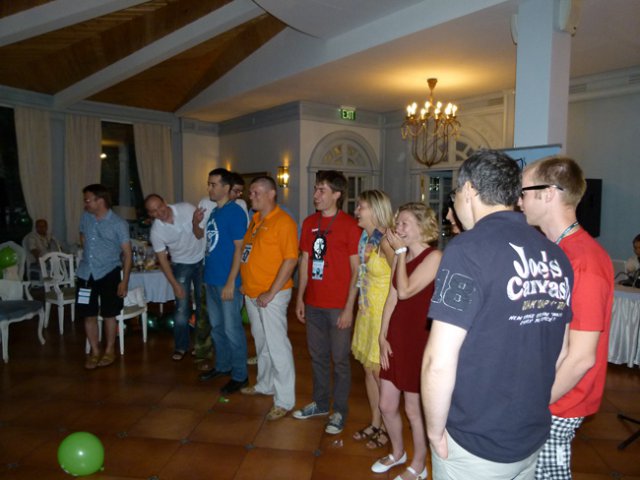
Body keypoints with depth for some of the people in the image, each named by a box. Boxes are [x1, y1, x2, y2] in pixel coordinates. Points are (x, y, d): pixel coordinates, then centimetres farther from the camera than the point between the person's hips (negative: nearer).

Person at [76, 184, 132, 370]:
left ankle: (109, 350, 23)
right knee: (89, 314, 8)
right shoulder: (85, 217, 2)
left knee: (108, 314, 6)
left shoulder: (118, 224, -12)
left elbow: (127, 253, -11)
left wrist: (124, 280, -15)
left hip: (109, 273, -4)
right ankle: (95, 351, 23)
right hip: (86, 273, 5)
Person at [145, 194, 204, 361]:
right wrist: (175, 284, -11)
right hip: (181, 265, 0)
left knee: (203, 303, 6)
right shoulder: (156, 231, -16)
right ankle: (181, 347, 13)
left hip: (202, 259, 1)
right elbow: (162, 259, -10)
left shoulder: (187, 209, -19)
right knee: (182, 307, -3)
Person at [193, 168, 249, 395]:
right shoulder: (213, 211, 11)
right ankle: (222, 365, 35)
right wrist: (196, 222, 1)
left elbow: (240, 249, -17)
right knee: (216, 327, 19)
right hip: (211, 279, 9)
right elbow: (200, 235, 24)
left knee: (232, 329, 0)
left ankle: (240, 375, 13)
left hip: (227, 281, -8)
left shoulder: (235, 212, -13)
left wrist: (230, 282, -21)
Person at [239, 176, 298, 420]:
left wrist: (271, 293, -19)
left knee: (277, 346, -3)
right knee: (261, 343, 20)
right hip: (252, 293, 8)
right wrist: (245, 282, 13)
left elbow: (290, 260, -19)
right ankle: (265, 384, 38)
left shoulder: (283, 221, -13)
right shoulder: (254, 220, 13)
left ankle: (284, 400, 8)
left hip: (271, 295, -8)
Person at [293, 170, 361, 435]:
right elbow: (305, 261, 13)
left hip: (338, 306, -5)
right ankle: (320, 403, 35)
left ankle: (340, 411, 23)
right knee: (317, 356, 17)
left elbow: (356, 270, -10)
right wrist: (300, 298, 11)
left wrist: (349, 308, -13)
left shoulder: (350, 225, -10)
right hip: (313, 304, 6)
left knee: (339, 359, 7)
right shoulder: (309, 222, 8)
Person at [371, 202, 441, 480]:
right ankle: (397, 453, 42)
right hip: (395, 339, 7)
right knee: (387, 405, 16)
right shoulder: (402, 256, 10)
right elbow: (392, 298, 9)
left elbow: (405, 291, -23)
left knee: (414, 410, 9)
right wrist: (383, 336, 4)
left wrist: (400, 252, -14)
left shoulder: (434, 257, -14)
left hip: (419, 342, -7)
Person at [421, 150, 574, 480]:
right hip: (534, 437, 6)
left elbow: (439, 363, -24)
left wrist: (435, 431, -8)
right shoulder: (556, 256, 0)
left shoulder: (468, 248, -21)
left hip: (476, 446, -6)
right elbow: (560, 353, 10)